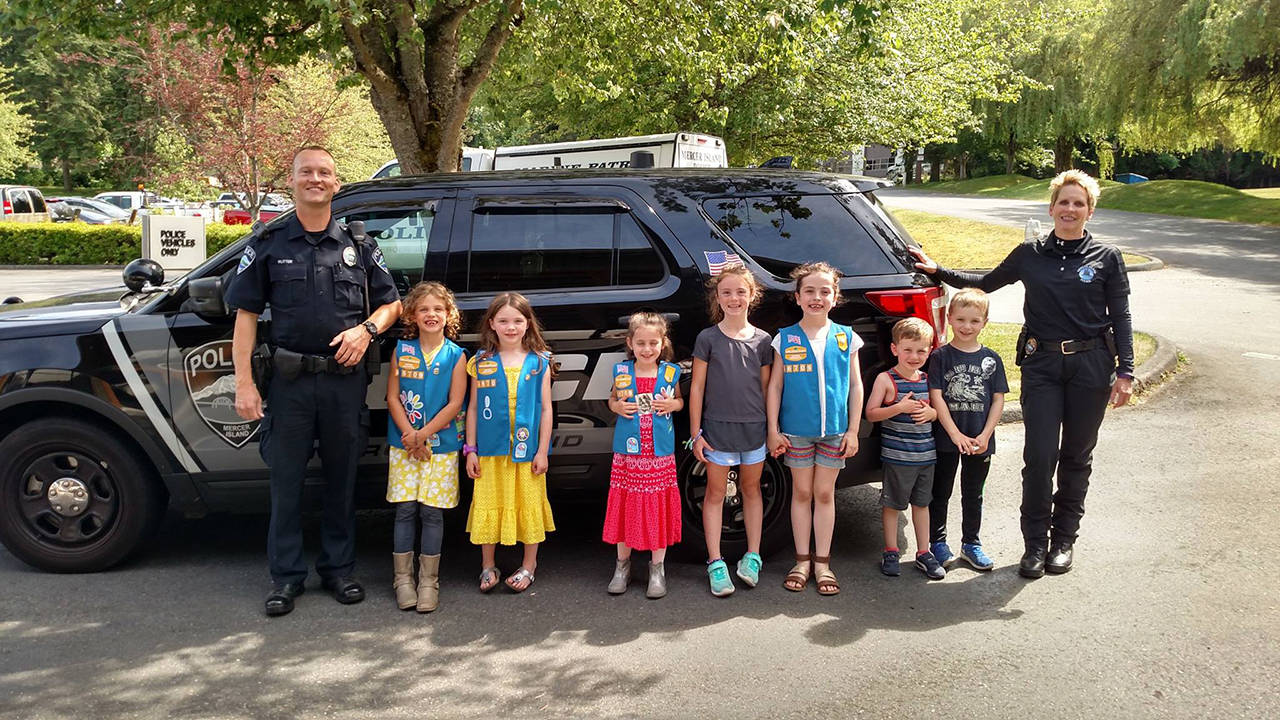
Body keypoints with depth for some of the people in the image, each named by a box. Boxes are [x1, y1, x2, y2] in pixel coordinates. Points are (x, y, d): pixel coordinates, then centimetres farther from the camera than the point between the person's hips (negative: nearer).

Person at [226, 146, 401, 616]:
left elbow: (391, 303, 14)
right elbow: (246, 315, 2)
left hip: (346, 380, 2)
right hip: (291, 381, -1)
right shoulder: (268, 246, 4)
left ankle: (338, 569, 23)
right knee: (286, 480, 4)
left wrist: (365, 330, -7)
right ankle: (286, 577, 16)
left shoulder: (359, 247, 9)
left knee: (342, 479, 10)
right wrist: (244, 383, -6)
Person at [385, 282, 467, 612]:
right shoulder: (402, 350, 3)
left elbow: (455, 403, -5)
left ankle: (428, 581, 11)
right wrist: (410, 435, -10)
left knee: (432, 511, 1)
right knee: (405, 510, 1)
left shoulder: (455, 356, -1)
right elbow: (393, 397, 1)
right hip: (404, 444, 1)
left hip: (442, 445, -1)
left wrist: (424, 434, -11)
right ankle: (402, 579, 11)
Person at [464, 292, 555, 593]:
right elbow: (473, 408, 4)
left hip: (527, 449, -1)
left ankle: (528, 565, 24)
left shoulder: (539, 363, 0)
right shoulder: (481, 363, 2)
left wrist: (542, 451, -3)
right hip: (490, 449, 1)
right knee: (488, 505, 9)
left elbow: (546, 409, 1)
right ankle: (488, 567, 23)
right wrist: (471, 449, 1)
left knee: (529, 505, 8)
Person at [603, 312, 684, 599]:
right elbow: (612, 399, 14)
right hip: (627, 452, 0)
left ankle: (657, 568, 18)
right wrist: (617, 406, -8)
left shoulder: (670, 373, 0)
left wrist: (673, 404, -8)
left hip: (660, 454, 0)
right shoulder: (621, 372, 0)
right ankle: (623, 565, 24)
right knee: (625, 507, 7)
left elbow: (680, 400, 14)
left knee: (658, 508, 4)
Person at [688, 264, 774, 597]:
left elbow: (766, 387, 8)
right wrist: (696, 432, -4)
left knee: (752, 489, 12)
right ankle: (716, 564, 10)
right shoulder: (708, 338, -3)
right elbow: (697, 387, -1)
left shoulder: (762, 340, 3)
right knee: (715, 493, 4)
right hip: (718, 427, -2)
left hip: (754, 427, 2)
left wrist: (773, 428, 7)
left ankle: (752, 557, 23)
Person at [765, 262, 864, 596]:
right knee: (802, 493, 9)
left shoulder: (846, 337, 1)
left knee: (824, 494, 8)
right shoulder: (785, 339, -1)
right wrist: (773, 429, -4)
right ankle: (802, 562, 19)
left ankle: (823, 563, 18)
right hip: (796, 430, 0)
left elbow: (856, 385, 4)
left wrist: (853, 430, 0)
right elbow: (775, 386, 1)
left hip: (835, 430, 1)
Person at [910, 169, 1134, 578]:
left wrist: (1125, 371, -3)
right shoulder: (1030, 254, 7)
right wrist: (939, 272, 12)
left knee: (1076, 456, 8)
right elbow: (987, 282, 21)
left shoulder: (1106, 258, 3)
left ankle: (1064, 538, 22)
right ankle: (1035, 543, 7)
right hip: (1042, 364, 1)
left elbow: (1121, 317, 4)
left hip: (1090, 364, 0)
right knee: (1039, 456, -6)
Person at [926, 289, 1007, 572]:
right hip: (946, 439, -2)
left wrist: (985, 435, -9)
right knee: (941, 493, 9)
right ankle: (938, 542, 22)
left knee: (973, 495, 14)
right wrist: (955, 434, -17)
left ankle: (971, 543, 27)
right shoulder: (941, 356, -6)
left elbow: (998, 399, 2)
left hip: (980, 441, 2)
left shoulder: (991, 358, 2)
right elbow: (936, 397, -10)